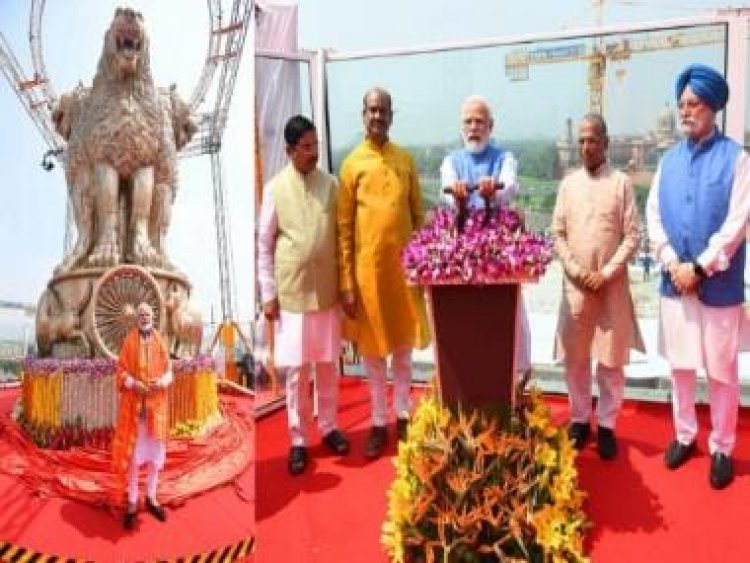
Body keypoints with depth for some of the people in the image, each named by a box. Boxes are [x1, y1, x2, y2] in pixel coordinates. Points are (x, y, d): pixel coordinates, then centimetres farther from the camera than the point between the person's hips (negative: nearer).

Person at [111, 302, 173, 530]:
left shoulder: (160, 341, 7)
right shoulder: (128, 341, 0)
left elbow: (168, 370, 8)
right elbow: (121, 371, -1)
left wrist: (161, 382, -12)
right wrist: (134, 384, -18)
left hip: (156, 403, 3)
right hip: (134, 404, -3)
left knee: (155, 451, 8)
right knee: (133, 453, -2)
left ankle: (151, 498, 22)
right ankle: (132, 503, 8)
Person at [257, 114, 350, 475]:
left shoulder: (330, 184, 2)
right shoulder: (275, 188, -4)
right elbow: (264, 244, -1)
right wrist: (268, 294, -4)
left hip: (327, 289, 2)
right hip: (291, 291, -2)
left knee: (328, 364, 12)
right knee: (297, 370, 4)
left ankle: (328, 426, 29)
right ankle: (298, 439, 17)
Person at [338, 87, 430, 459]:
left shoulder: (406, 160, 7)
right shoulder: (352, 163, -1)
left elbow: (419, 215, 11)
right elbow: (343, 227, -3)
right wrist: (346, 282, -7)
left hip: (404, 265, 3)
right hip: (368, 267, -2)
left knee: (404, 347, 12)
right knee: (373, 349, 7)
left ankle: (403, 416, 27)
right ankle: (379, 423, 20)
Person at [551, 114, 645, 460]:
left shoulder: (621, 183, -1)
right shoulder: (568, 183, 6)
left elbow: (632, 237, -4)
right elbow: (558, 234, 5)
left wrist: (606, 274, -12)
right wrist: (576, 271, -7)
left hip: (611, 286, -2)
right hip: (575, 285, 2)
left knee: (611, 359, 4)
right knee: (575, 358, 8)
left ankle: (606, 425, 16)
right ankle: (580, 420, 23)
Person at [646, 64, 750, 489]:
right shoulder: (669, 160, 9)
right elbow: (654, 216, 5)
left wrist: (699, 268, -15)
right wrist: (672, 264, -8)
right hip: (675, 281, 4)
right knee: (680, 364, 13)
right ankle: (685, 436, 29)